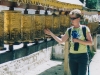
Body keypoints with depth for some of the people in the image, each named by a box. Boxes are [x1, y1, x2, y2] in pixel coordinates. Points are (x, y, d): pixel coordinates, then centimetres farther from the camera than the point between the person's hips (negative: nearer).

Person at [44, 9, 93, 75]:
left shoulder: (85, 29, -6)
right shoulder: (69, 30, 5)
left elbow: (91, 42, -9)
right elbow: (61, 41, 3)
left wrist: (78, 40, -17)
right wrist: (51, 33, -6)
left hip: (82, 56, -4)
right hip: (72, 56, 4)